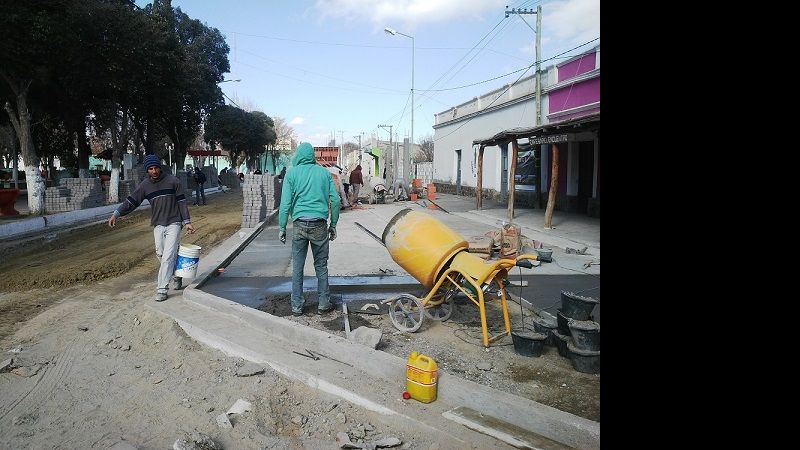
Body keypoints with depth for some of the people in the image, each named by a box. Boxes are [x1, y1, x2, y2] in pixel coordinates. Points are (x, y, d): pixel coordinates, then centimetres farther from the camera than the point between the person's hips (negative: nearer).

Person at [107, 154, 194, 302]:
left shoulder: (172, 181, -5)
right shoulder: (145, 185, 4)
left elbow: (181, 202, -3)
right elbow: (131, 201, 3)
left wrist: (187, 222, -6)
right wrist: (116, 214, -9)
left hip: (173, 223, -4)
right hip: (157, 225, 4)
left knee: (168, 256, -10)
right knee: (161, 254, 8)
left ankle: (161, 289, -6)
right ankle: (177, 275, 32)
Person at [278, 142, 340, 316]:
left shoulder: (292, 173, 2)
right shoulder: (324, 172, 7)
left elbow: (285, 203, -4)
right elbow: (335, 200, 4)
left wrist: (282, 227, 2)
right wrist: (333, 225, 12)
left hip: (299, 225, -1)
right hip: (319, 225, 1)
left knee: (297, 267, 9)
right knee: (321, 266, 11)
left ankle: (297, 306, 15)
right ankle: (323, 304, 16)